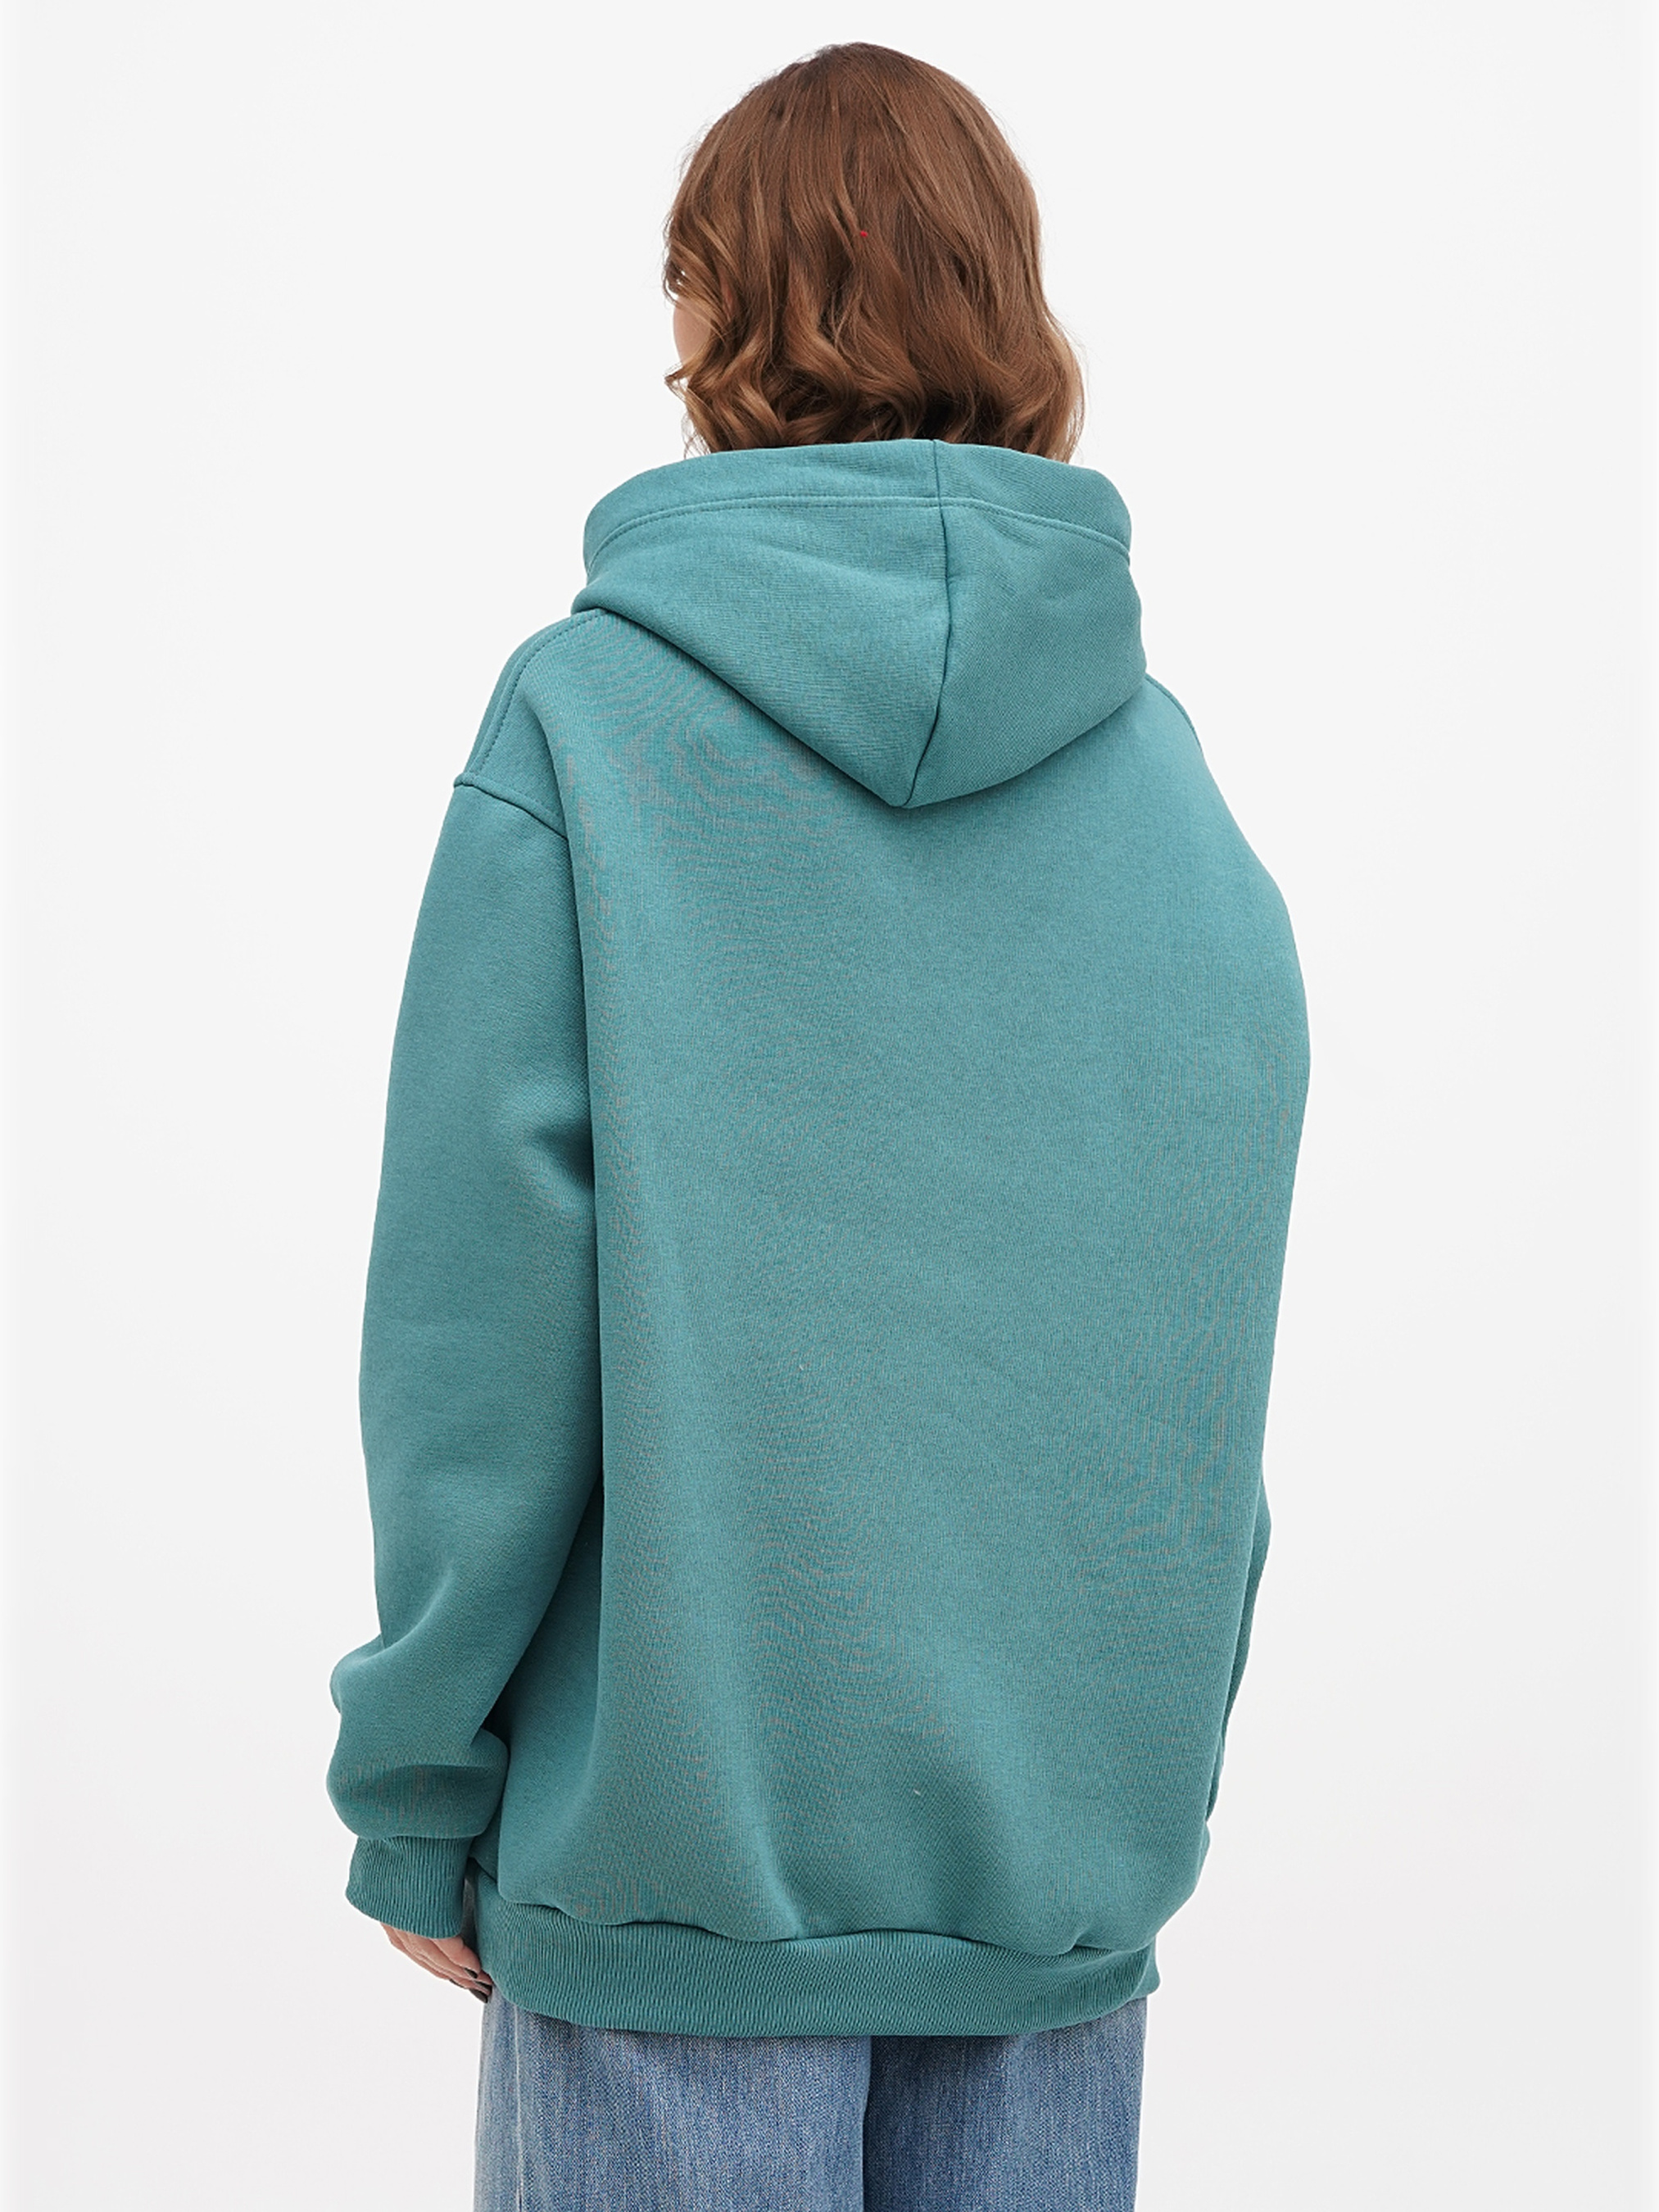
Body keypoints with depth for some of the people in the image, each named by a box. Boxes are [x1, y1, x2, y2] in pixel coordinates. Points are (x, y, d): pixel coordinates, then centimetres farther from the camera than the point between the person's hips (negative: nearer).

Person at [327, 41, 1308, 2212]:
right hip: (1075, 1839, 3)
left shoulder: (582, 725, -10)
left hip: (672, 1840, -3)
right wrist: (1160, 1769, 14)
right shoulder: (1163, 770, 0)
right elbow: (1217, 1344, 3)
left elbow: (480, 1323, -11)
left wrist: (416, 1798, 0)